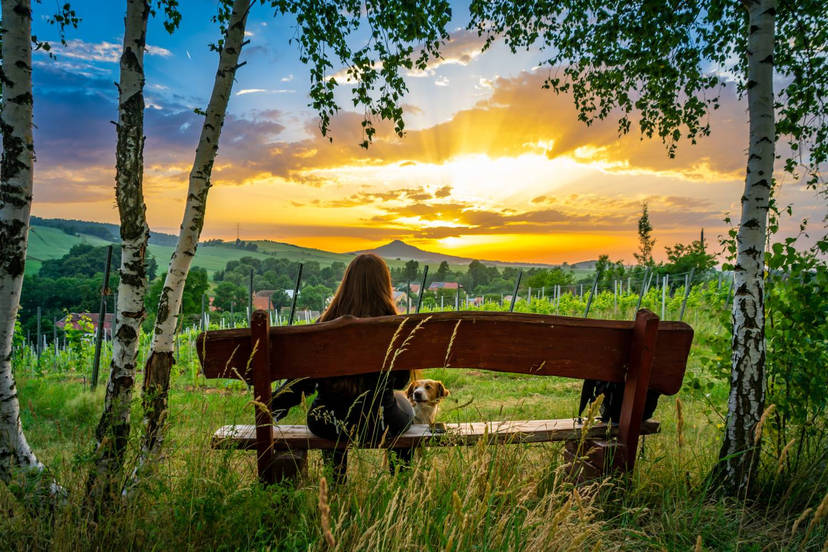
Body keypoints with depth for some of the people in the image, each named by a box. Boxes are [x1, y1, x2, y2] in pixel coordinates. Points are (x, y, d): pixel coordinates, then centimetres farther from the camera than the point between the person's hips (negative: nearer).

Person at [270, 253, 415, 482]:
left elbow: (305, 377, -5)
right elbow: (401, 381, 0)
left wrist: (273, 405, 7)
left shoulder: (326, 323, -10)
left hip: (328, 425, 2)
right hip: (379, 424, -1)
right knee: (403, 403, 32)